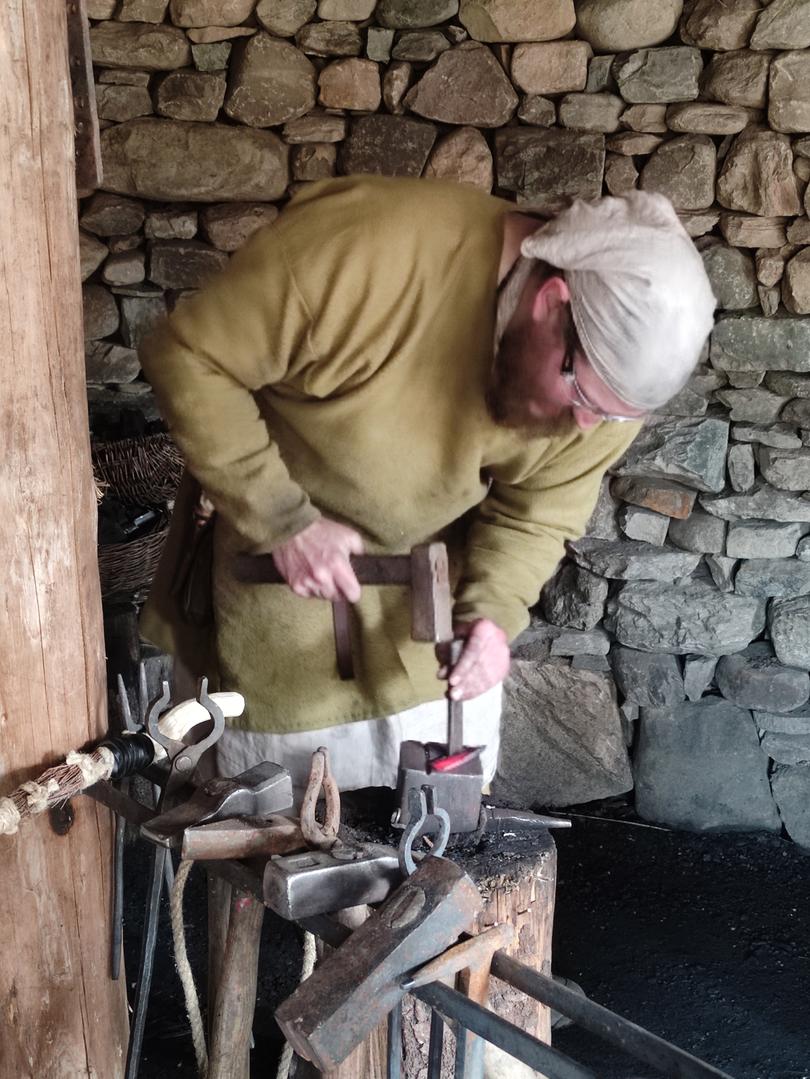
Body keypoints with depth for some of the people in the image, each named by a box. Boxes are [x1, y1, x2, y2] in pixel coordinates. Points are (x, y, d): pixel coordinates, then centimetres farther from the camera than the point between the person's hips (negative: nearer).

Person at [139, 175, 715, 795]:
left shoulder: (613, 367, -20)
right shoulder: (368, 250, -37)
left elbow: (534, 517, -6)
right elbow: (190, 357, -26)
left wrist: (493, 611, -24)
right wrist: (285, 521, -27)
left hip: (435, 571, 3)